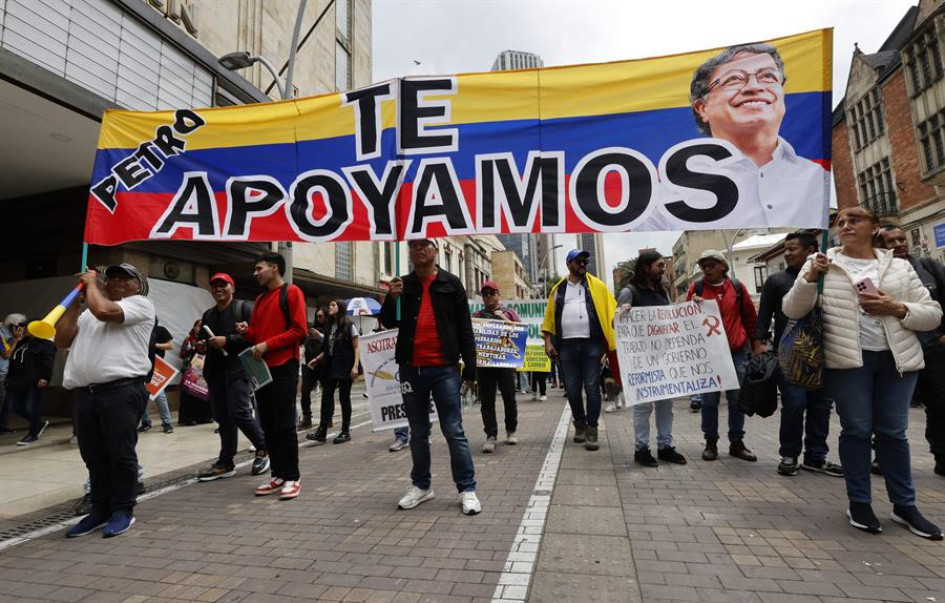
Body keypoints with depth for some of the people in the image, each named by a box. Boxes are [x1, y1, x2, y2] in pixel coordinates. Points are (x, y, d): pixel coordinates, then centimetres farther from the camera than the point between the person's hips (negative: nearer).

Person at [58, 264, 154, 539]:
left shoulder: (140, 304, 4)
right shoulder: (88, 312, 27)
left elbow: (103, 310, -13)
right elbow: (62, 340, 17)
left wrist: (91, 283, 5)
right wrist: (76, 301, 16)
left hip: (121, 390, -7)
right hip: (83, 393, 7)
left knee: (121, 454, -2)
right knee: (94, 456, 12)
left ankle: (123, 511, 11)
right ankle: (100, 510, 24)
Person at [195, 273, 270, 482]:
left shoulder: (244, 308, -1)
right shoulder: (208, 315, 21)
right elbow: (201, 340, 27)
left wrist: (227, 340, -19)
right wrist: (201, 346, 4)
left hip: (238, 369, -7)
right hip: (215, 371, 7)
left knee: (239, 413, -11)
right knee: (223, 418, 9)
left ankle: (263, 449, 10)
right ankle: (225, 463, 16)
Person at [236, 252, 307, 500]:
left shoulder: (291, 292, -4)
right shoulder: (260, 300, 19)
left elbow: (299, 330, -13)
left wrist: (267, 344, -16)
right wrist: (247, 332, 2)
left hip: (284, 367, -8)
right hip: (262, 368, 8)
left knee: (285, 424, -5)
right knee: (268, 425, 9)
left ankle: (292, 477, 4)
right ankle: (278, 474, 17)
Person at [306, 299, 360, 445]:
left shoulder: (349, 325, -4)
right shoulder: (329, 326, 12)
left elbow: (357, 348, -7)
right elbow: (327, 349, 17)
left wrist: (355, 366, -17)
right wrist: (317, 359, 5)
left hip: (345, 367, -5)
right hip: (330, 367, 5)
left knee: (344, 398, 0)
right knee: (326, 397, -2)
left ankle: (345, 432, 10)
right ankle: (321, 432, -1)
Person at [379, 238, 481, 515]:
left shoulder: (451, 283, 3)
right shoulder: (402, 285, 10)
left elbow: (464, 328, 2)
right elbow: (387, 322, 9)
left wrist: (470, 366, -4)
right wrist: (392, 299, -9)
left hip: (444, 368, -3)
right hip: (411, 368, 3)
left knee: (454, 431, -1)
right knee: (418, 432, 13)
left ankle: (467, 488, 10)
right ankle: (421, 485, 26)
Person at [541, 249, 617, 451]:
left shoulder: (596, 285, 6)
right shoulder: (558, 289, 12)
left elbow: (611, 310, 1)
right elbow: (549, 316, 11)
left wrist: (613, 338, -9)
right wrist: (548, 341, 3)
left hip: (592, 344, -2)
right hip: (567, 345, 2)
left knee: (592, 388, -2)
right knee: (572, 389, 9)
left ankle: (592, 430, 6)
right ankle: (579, 424, 28)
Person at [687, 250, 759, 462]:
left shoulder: (737, 287, 4)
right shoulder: (696, 288, 1)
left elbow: (750, 316, 12)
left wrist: (753, 341, 15)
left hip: (737, 351, 2)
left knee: (737, 398, 8)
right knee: (710, 399, 4)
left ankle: (736, 442, 21)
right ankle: (711, 442, 16)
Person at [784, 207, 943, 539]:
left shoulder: (899, 266, 10)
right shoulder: (821, 263, 3)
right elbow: (792, 310, -1)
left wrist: (896, 308, -10)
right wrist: (809, 278, -16)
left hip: (897, 359, 3)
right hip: (848, 360, -2)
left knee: (893, 431, 10)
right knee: (856, 429, 2)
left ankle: (904, 505, 24)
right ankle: (859, 503, 16)